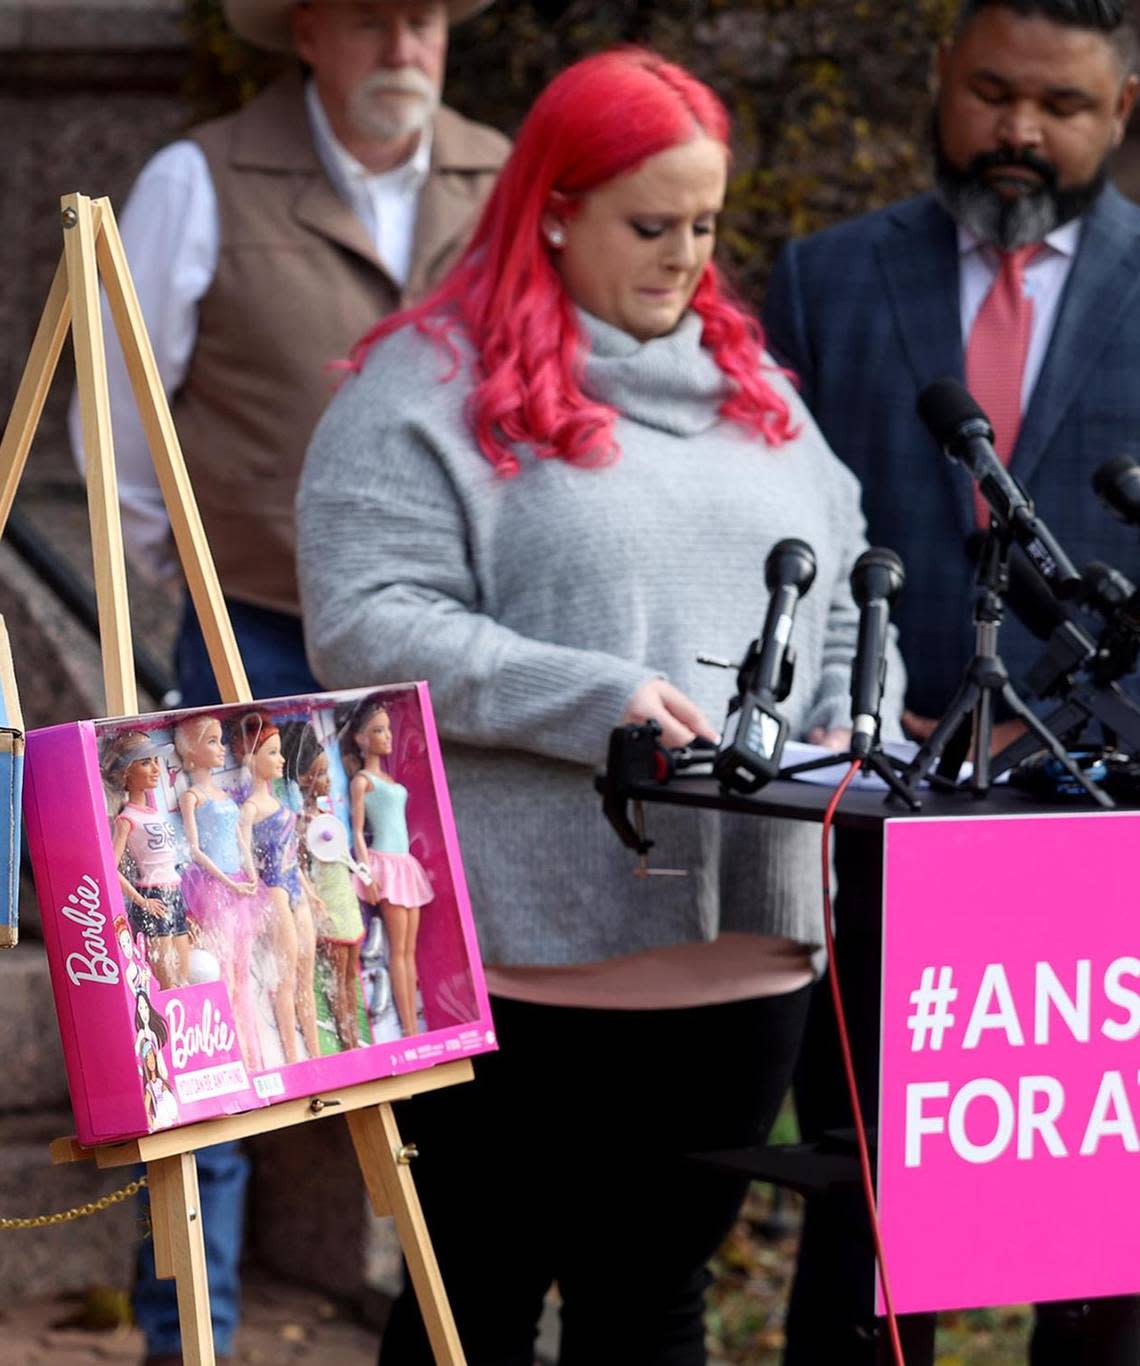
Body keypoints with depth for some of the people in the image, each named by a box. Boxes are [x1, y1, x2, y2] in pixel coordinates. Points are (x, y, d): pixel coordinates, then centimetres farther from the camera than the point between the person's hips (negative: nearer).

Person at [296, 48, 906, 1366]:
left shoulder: (749, 385, 17)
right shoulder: (430, 389, -4)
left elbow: (847, 590, 21)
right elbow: (367, 626, -14)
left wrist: (852, 728, 0)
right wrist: (593, 701, -21)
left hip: (743, 937, 6)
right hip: (530, 947, -6)